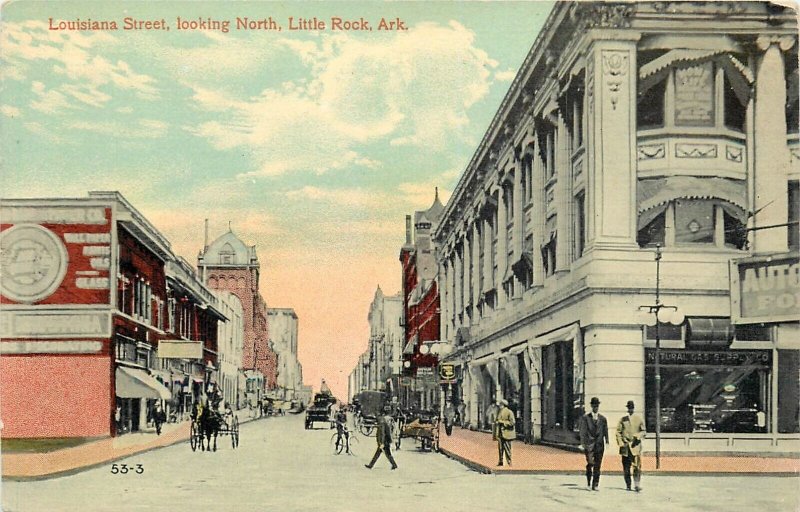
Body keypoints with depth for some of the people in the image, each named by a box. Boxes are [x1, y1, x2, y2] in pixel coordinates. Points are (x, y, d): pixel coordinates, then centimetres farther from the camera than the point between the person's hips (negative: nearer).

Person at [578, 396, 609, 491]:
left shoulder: (603, 418, 12)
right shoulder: (585, 417, 5)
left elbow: (605, 431, 9)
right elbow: (583, 431, 1)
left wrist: (607, 441, -3)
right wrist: (583, 442, -7)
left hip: (599, 444, 2)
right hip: (589, 444, -2)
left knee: (597, 465, 0)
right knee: (590, 463, -12)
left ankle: (595, 485, 5)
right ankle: (589, 479, 14)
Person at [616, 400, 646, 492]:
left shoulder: (639, 419, 6)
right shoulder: (623, 419, 7)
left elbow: (643, 431, 11)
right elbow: (618, 432, 7)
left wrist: (638, 436, -9)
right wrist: (620, 443, -4)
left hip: (636, 445, -1)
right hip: (625, 446, 1)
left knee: (637, 466, -15)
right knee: (626, 467, 4)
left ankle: (637, 484, -16)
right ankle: (628, 485, 15)